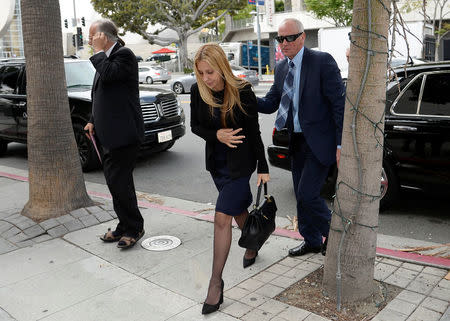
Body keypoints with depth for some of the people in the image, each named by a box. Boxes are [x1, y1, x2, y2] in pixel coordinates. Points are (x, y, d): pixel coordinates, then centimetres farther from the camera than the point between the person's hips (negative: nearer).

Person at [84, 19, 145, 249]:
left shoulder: (124, 55, -8)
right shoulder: (105, 58, 20)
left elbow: (108, 75, -26)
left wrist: (98, 51, -11)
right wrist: (93, 120, 18)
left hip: (124, 133, -10)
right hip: (110, 133, 10)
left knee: (118, 181, -9)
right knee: (115, 180, 13)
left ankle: (134, 228, 6)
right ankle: (125, 226, 25)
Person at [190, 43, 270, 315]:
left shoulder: (242, 92, -18)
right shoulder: (198, 91, -8)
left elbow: (254, 131, -11)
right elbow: (195, 126, 2)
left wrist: (263, 168, -8)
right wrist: (216, 135, -18)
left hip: (240, 161, -5)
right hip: (216, 162, 5)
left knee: (222, 217, -11)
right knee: (239, 210, 22)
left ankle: (216, 282, -1)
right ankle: (252, 246, 50)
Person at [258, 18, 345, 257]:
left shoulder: (322, 61, -12)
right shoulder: (281, 68, 9)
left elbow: (339, 104, -14)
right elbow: (270, 103, 9)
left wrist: (341, 144, -18)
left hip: (319, 141, -7)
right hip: (297, 141, 7)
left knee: (307, 194, -10)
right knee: (301, 195, 15)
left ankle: (333, 233, 17)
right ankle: (312, 241, 34)